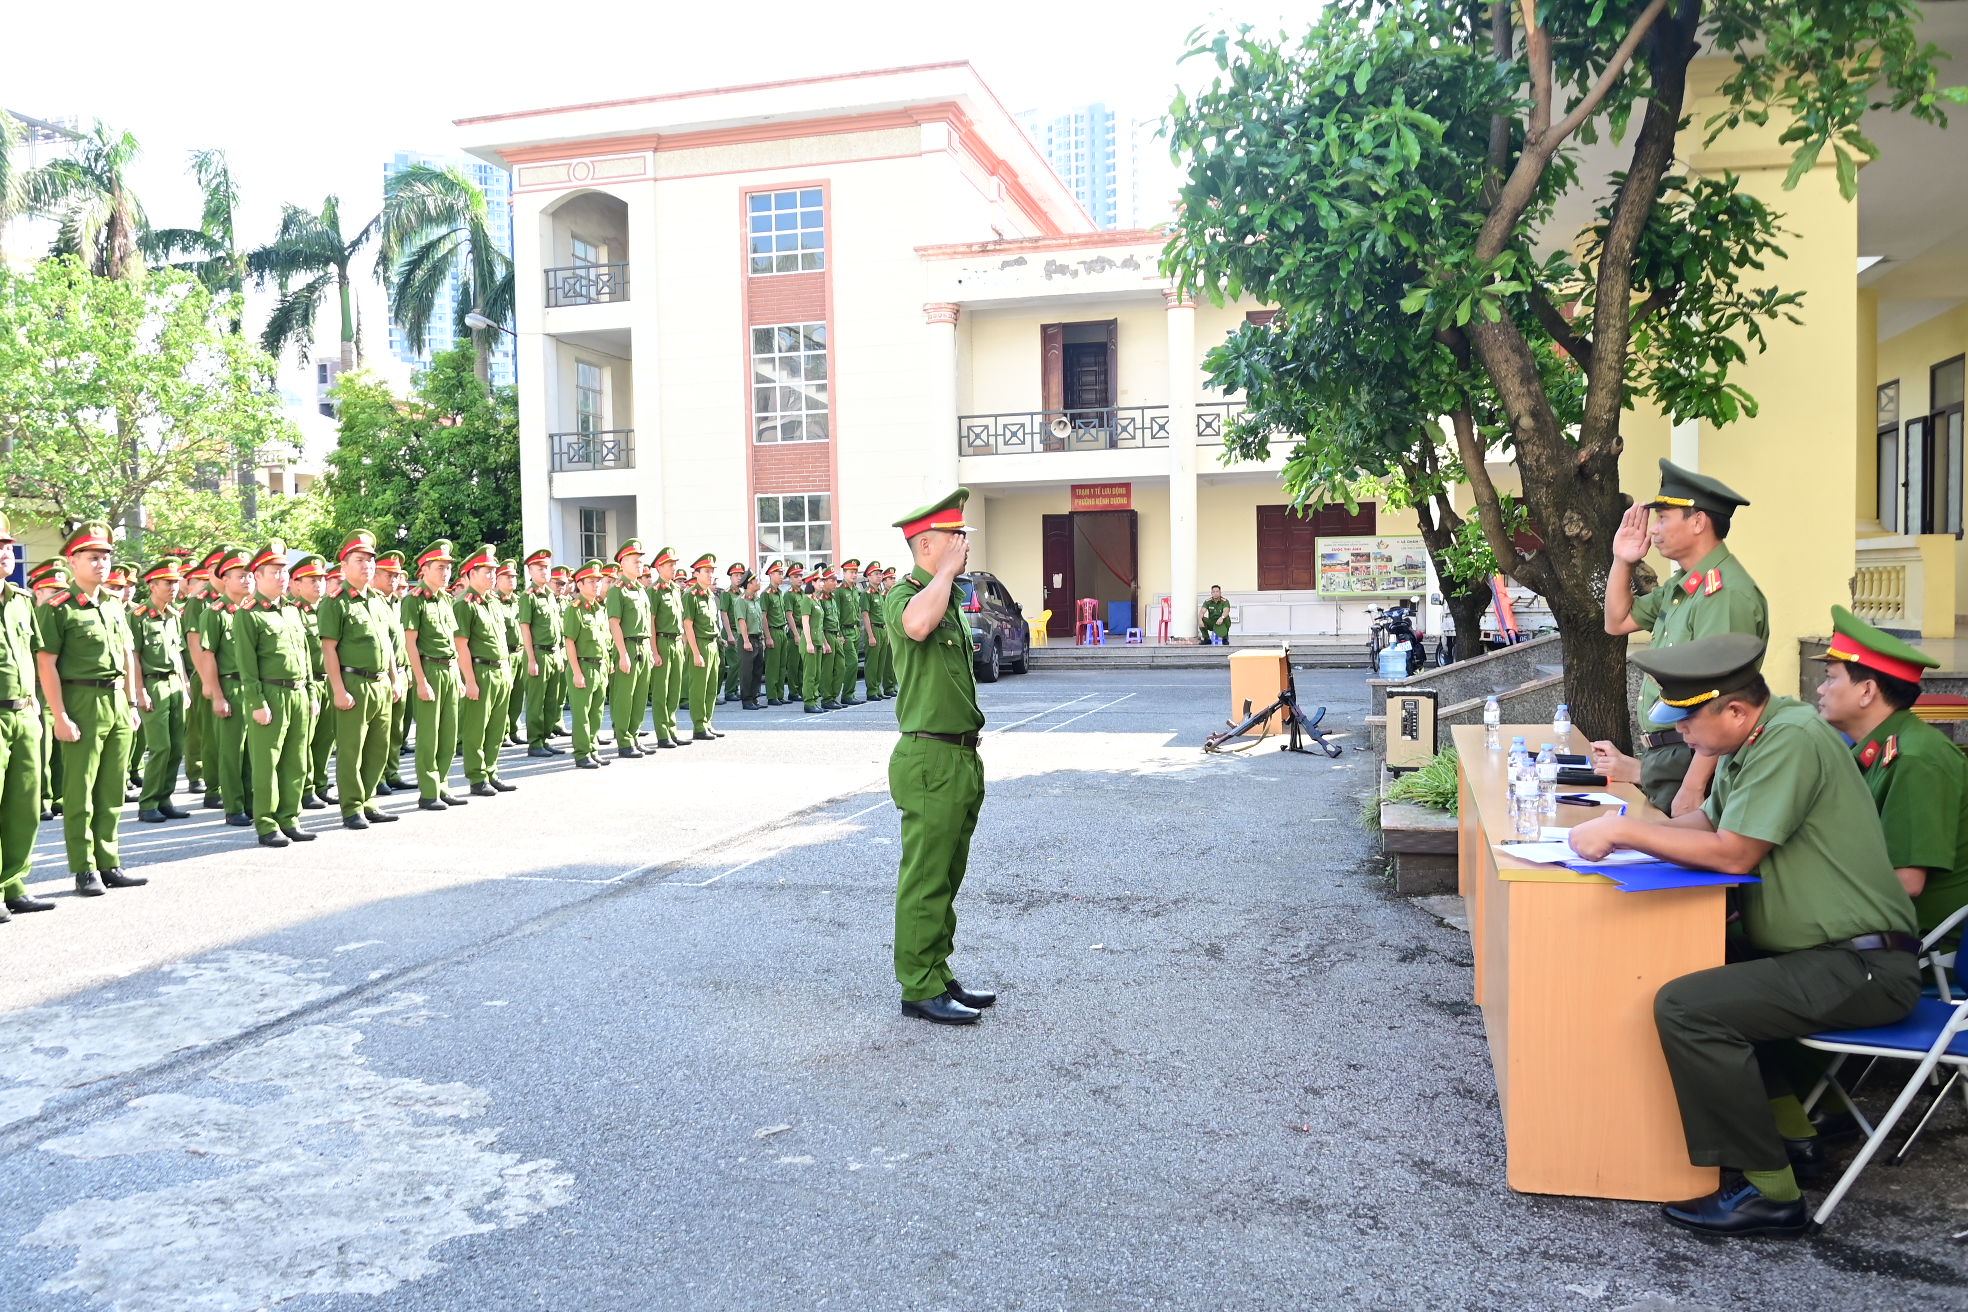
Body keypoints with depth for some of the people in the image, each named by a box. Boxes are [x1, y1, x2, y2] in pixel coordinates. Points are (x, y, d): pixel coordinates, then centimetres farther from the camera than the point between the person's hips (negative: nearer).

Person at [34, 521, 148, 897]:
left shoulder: (114, 605, 15)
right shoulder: (57, 609, -6)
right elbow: (46, 664, -10)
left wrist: (132, 703, 15)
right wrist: (60, 717, -15)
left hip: (118, 704, 6)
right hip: (83, 703, -6)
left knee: (112, 791, 10)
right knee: (79, 792, 0)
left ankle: (108, 864, 18)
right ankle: (84, 870, 7)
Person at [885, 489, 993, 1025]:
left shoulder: (948, 598, 18)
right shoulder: (904, 595, -12)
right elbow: (917, 624, -39)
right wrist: (948, 570, -24)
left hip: (961, 757, 10)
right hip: (930, 759, -10)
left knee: (946, 877, 15)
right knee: (925, 880, -3)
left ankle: (939, 976, 25)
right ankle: (919, 990, 6)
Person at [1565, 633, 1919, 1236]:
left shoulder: (1792, 739, -21)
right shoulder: (1750, 743, 9)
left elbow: (1733, 852, -23)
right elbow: (1706, 822, 14)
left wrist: (1623, 831, -17)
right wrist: (1627, 826, -2)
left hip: (1860, 969, -10)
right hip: (1817, 951, 10)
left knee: (1684, 1006, -22)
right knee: (1673, 963, 16)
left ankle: (1770, 1192, -9)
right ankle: (1791, 1133, 21)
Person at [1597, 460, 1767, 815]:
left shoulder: (1725, 593, -20)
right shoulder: (1680, 586, 12)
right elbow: (1617, 622, 27)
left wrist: (1691, 789, -28)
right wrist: (1622, 561, 12)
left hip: (1692, 763, -9)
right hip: (1662, 758, 9)